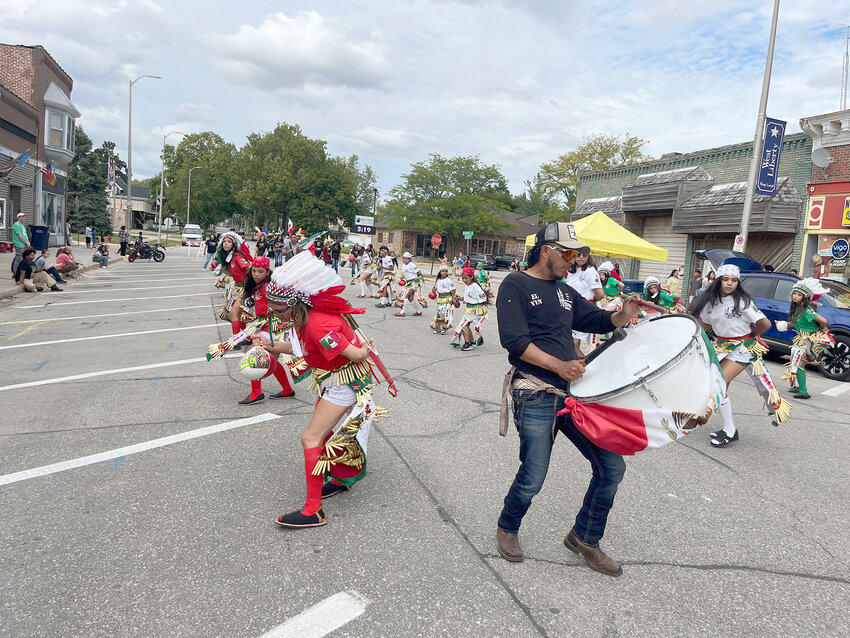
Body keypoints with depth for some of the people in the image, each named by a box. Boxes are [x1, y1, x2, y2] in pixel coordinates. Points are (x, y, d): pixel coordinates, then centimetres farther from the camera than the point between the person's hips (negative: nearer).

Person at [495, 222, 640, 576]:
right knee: (532, 479, -2)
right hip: (536, 398, -7)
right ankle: (507, 529, 31)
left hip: (575, 393, 7)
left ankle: (584, 539, 26)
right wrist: (557, 365, -22)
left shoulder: (565, 291, 18)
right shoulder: (516, 285, -4)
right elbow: (514, 340, -15)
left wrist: (622, 316, 0)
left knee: (611, 467, 5)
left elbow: (598, 320, 22)